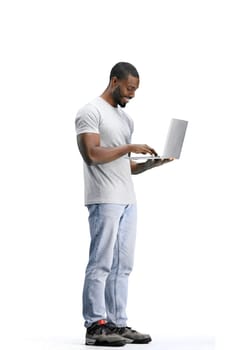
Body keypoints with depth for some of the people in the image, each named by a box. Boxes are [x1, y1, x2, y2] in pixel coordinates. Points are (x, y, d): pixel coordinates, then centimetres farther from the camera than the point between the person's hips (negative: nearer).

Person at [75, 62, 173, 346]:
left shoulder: (125, 118, 22)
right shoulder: (91, 112, -5)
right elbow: (92, 154, -16)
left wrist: (152, 163, 7)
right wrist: (129, 147, -14)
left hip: (127, 200, 9)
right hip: (104, 200, -9)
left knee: (122, 266, 8)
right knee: (101, 264, -8)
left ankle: (117, 324, 12)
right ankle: (95, 326, -5)